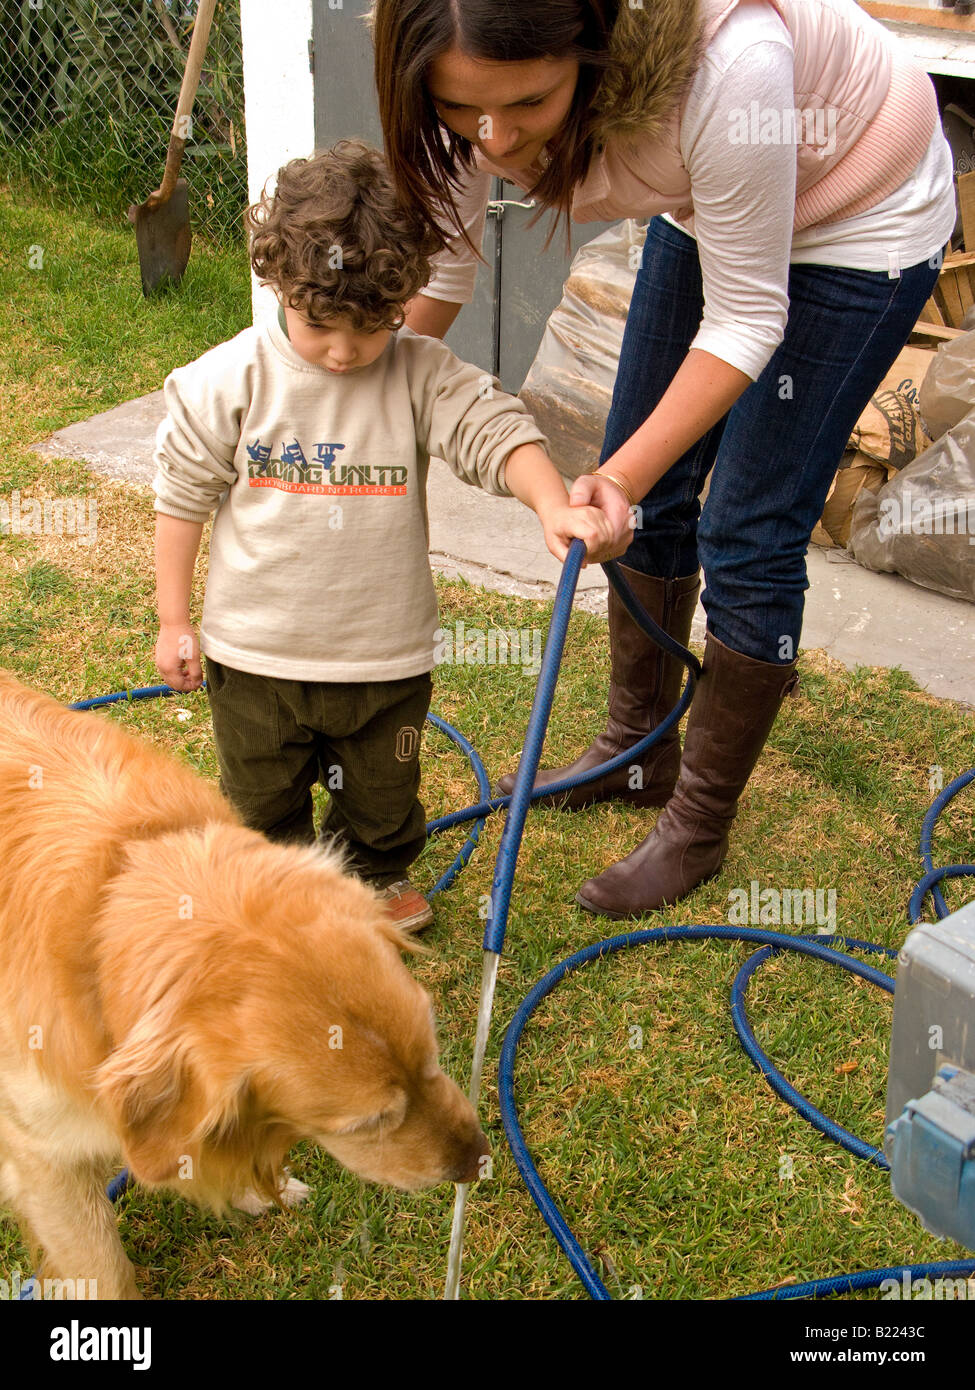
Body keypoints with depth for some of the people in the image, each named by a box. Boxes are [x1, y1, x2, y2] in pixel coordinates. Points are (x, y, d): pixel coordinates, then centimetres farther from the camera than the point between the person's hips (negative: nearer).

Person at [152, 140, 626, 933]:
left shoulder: (422, 376, -11)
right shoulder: (228, 382, -11)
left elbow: (497, 432, -22)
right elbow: (183, 497, -3)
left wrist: (555, 508, -42)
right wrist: (174, 621, -1)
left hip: (386, 653, 1)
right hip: (255, 652, 0)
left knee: (384, 797, 22)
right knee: (263, 801, 18)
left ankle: (380, 876, 51)